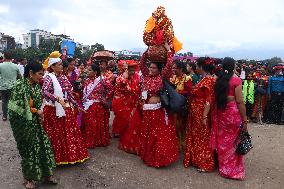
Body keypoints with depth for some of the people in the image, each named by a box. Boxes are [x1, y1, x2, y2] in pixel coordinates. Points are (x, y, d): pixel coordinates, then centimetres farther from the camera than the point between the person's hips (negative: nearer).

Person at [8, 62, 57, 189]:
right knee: (28, 150, 7)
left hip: (36, 122, 6)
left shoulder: (37, 86, 3)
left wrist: (39, 113, -2)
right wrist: (35, 111, -14)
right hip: (23, 124, -6)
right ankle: (28, 178, 28)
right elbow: (16, 107, -19)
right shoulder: (20, 86, -17)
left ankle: (45, 174, 24)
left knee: (43, 145, 7)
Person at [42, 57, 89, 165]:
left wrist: (77, 106, 17)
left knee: (69, 133, 12)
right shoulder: (49, 77, -11)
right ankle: (58, 157, 19)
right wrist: (58, 99, -40)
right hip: (54, 110, -6)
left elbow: (69, 94, 14)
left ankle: (70, 154, 27)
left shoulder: (63, 77, 9)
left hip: (66, 109, 7)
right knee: (56, 134, 4)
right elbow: (44, 92, -28)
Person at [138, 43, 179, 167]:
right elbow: (141, 64, 14)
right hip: (146, 111, 5)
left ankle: (159, 158, 14)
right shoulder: (147, 76, 9)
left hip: (158, 110, -5)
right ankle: (148, 156, 28)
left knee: (160, 135, 2)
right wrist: (147, 52, 10)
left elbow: (169, 65, -11)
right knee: (147, 134, 13)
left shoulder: (162, 77, -3)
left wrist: (168, 49, -4)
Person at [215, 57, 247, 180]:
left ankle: (223, 166, 31)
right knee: (233, 142, 8)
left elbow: (216, 97, 7)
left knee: (223, 140, 16)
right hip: (233, 113, -5)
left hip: (221, 112, 5)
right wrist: (245, 119, -7)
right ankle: (233, 169, 20)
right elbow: (240, 102, -13)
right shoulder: (236, 80, -11)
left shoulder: (219, 80, 4)